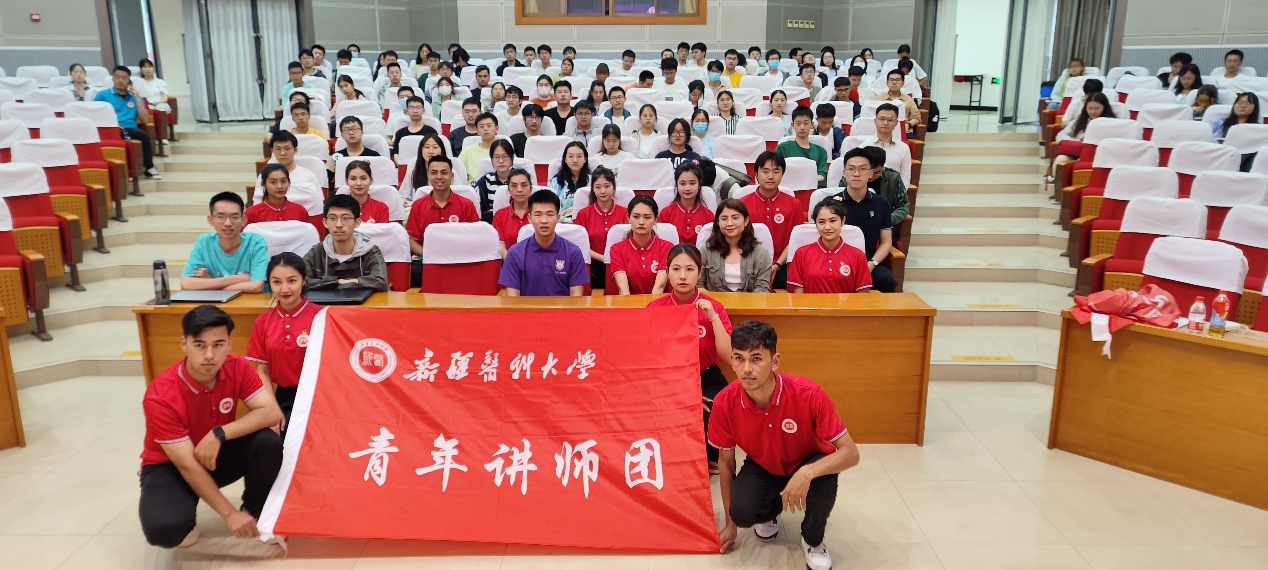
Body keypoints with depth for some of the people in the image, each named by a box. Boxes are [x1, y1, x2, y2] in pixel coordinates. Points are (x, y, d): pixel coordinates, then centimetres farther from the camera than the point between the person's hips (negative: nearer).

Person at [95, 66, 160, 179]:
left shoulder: (134, 96, 21)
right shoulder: (103, 95, 14)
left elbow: (145, 120, 9)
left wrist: (137, 98, 5)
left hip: (131, 130, 2)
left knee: (143, 135, -33)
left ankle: (149, 168, -20)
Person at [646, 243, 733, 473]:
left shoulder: (713, 307, -5)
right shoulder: (655, 308, -5)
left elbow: (728, 356, -12)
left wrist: (713, 317, -22)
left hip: (707, 381, 0)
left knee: (708, 418, -27)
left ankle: (708, 460, 6)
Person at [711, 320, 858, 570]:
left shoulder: (809, 395, -33)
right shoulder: (724, 402, -25)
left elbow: (850, 453, -28)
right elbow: (725, 461, -9)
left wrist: (807, 473, -48)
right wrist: (730, 523, -2)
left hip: (809, 465, -1)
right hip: (762, 467, 2)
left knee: (823, 482, -35)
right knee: (742, 512, -27)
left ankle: (813, 540, 0)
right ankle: (769, 512, 14)